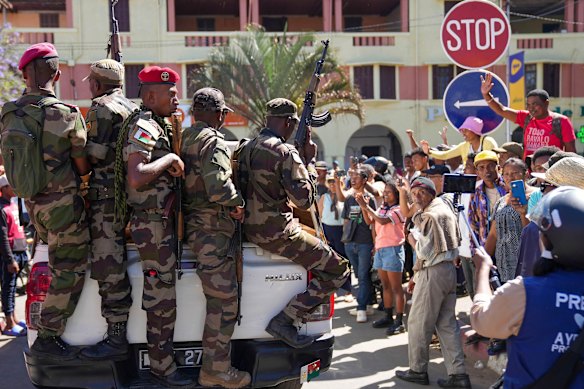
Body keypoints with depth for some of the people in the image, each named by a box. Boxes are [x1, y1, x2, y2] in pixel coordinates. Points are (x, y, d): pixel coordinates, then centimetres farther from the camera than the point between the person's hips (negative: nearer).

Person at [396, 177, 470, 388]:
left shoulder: (428, 216, -15)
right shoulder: (446, 210, 15)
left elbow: (425, 252, -18)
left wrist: (412, 239, 0)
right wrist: (417, 275, 20)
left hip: (433, 273, -9)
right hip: (449, 269, 9)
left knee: (418, 323, 4)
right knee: (447, 324, 9)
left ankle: (418, 370, 14)